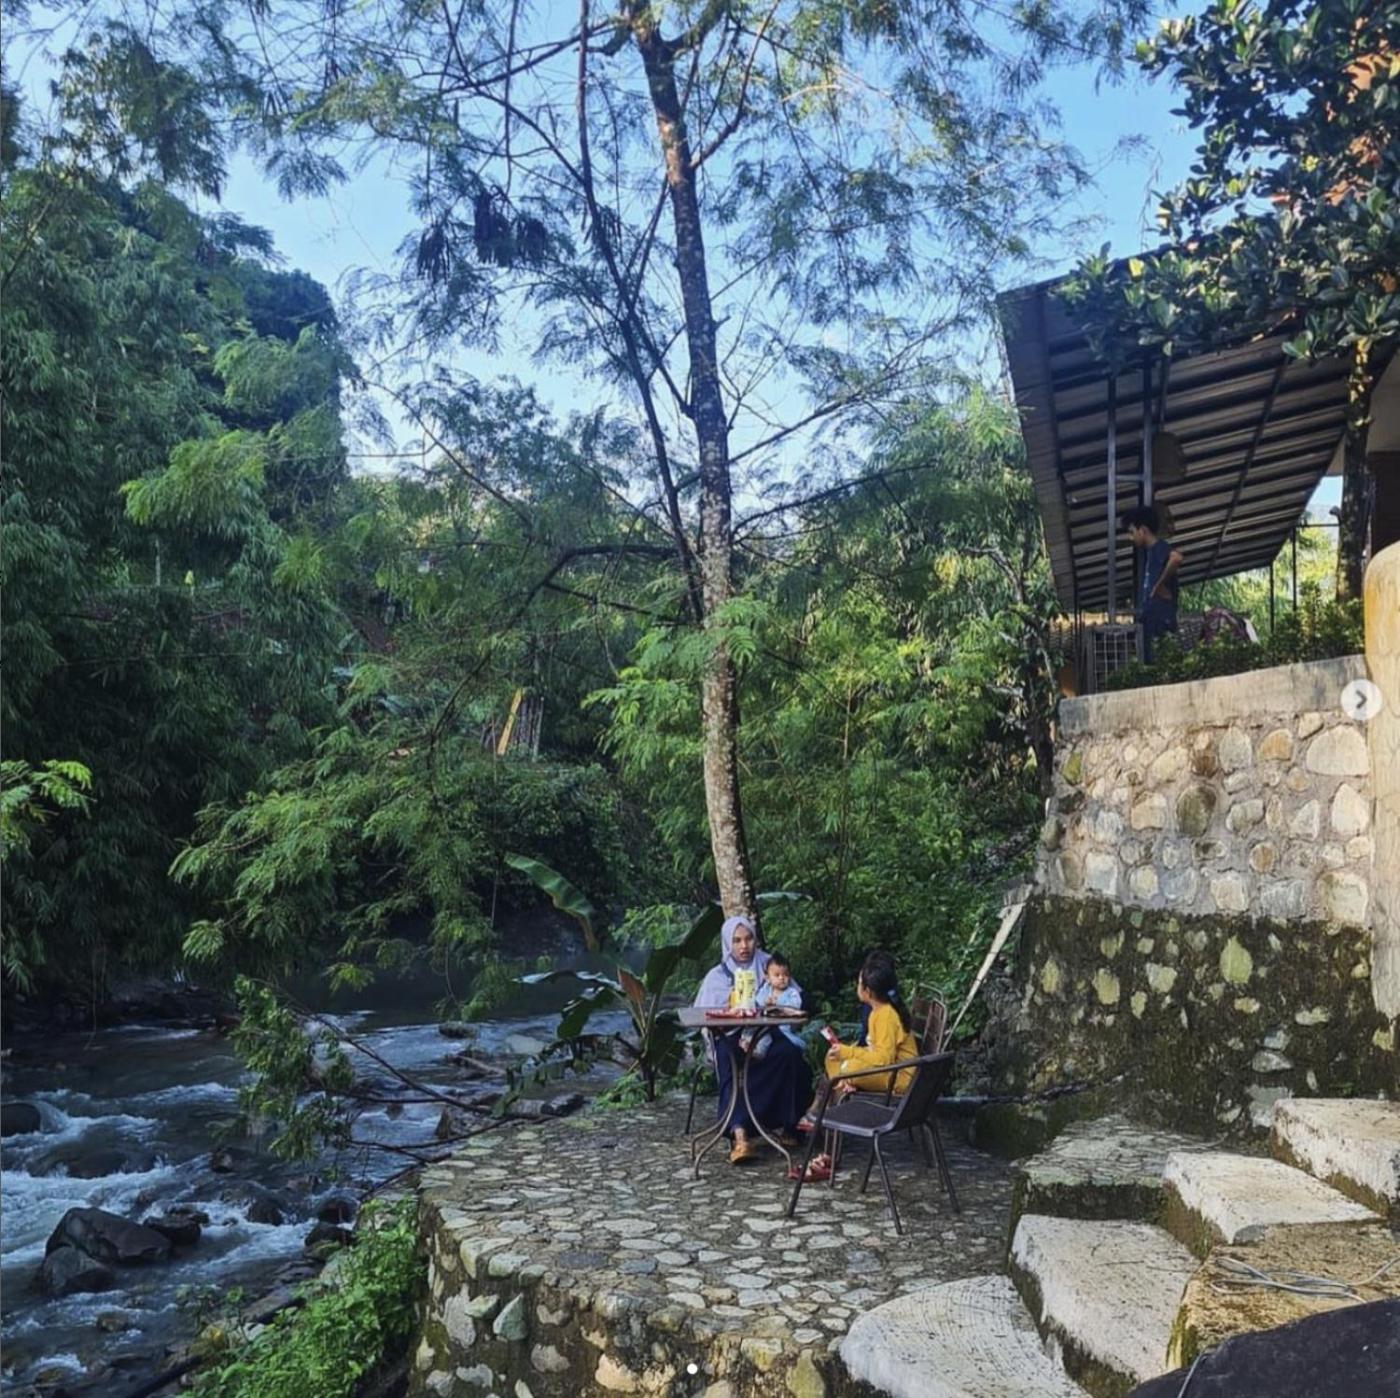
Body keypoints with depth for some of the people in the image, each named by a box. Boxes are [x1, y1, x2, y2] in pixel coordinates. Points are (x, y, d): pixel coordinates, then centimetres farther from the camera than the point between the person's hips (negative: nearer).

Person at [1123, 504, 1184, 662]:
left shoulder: (1159, 547, -7)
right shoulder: (1149, 552, 21)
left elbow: (1177, 558, -30)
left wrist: (1161, 585, -19)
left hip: (1160, 618, -10)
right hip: (1150, 619, 10)